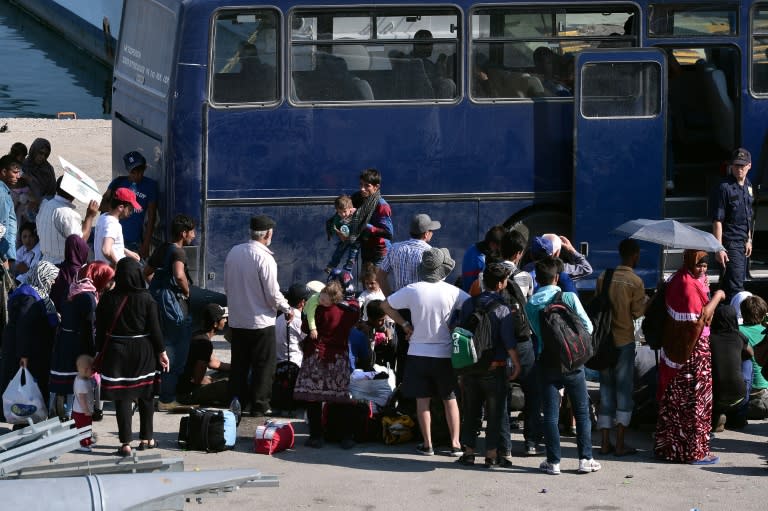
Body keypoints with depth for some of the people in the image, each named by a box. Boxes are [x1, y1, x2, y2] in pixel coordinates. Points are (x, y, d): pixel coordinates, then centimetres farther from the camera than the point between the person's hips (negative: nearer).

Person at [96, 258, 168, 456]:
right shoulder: (146, 298, -9)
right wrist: (161, 351, 4)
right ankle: (146, 438, 22)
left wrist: (100, 352, 9)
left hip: (116, 351, 0)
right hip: (143, 351, 0)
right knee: (145, 395, 14)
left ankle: (126, 443, -3)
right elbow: (155, 328, -6)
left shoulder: (108, 299, -7)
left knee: (122, 397, 1)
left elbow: (100, 329, -2)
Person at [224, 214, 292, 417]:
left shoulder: (234, 252, 0)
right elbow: (272, 293, -16)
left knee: (239, 364, 15)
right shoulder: (264, 258, -20)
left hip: (236, 320, 6)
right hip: (260, 322, -6)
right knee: (263, 365, 5)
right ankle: (259, 406, 6)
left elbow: (227, 284, 10)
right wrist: (287, 309, 1)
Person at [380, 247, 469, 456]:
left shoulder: (412, 290, -8)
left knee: (422, 399, 8)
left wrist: (404, 324, 6)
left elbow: (386, 305, 1)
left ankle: (427, 444, 9)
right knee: (450, 399, 11)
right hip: (446, 354, 0)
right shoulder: (453, 292, -9)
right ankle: (455, 443, 10)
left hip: (419, 353, 0)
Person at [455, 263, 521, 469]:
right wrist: (516, 364, -3)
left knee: (470, 411, 13)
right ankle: (492, 455, 5)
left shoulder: (468, 305, 1)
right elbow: (509, 342, -14)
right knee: (495, 412, 5)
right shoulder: (502, 309, -11)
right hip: (494, 367, -4)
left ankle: (468, 451, 14)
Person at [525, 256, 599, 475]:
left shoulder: (530, 304, -1)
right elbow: (587, 327, -4)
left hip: (547, 361, 1)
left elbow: (534, 331, 6)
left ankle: (553, 461, 4)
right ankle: (585, 459, 8)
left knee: (550, 413, 5)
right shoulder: (569, 298, -8)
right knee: (582, 411, 9)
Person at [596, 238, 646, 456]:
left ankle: (605, 442, 11)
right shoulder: (635, 281, -11)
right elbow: (638, 312, -8)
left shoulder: (604, 277, 2)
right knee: (624, 390, 2)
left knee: (606, 389, 11)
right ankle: (620, 444, -1)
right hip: (624, 340, -4)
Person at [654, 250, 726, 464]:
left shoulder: (676, 279, 8)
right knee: (695, 399, -1)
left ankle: (667, 446, 21)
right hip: (693, 350, -9)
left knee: (673, 399, 14)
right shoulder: (689, 285, -21)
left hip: (673, 348, 9)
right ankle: (695, 451, 4)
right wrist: (717, 296, -13)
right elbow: (700, 317, -23)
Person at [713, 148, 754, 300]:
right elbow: (717, 221, -16)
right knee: (735, 286, -12)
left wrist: (749, 240, 21)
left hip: (742, 243, 8)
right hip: (730, 244, -8)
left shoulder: (748, 186, 11)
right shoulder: (725, 188, -14)